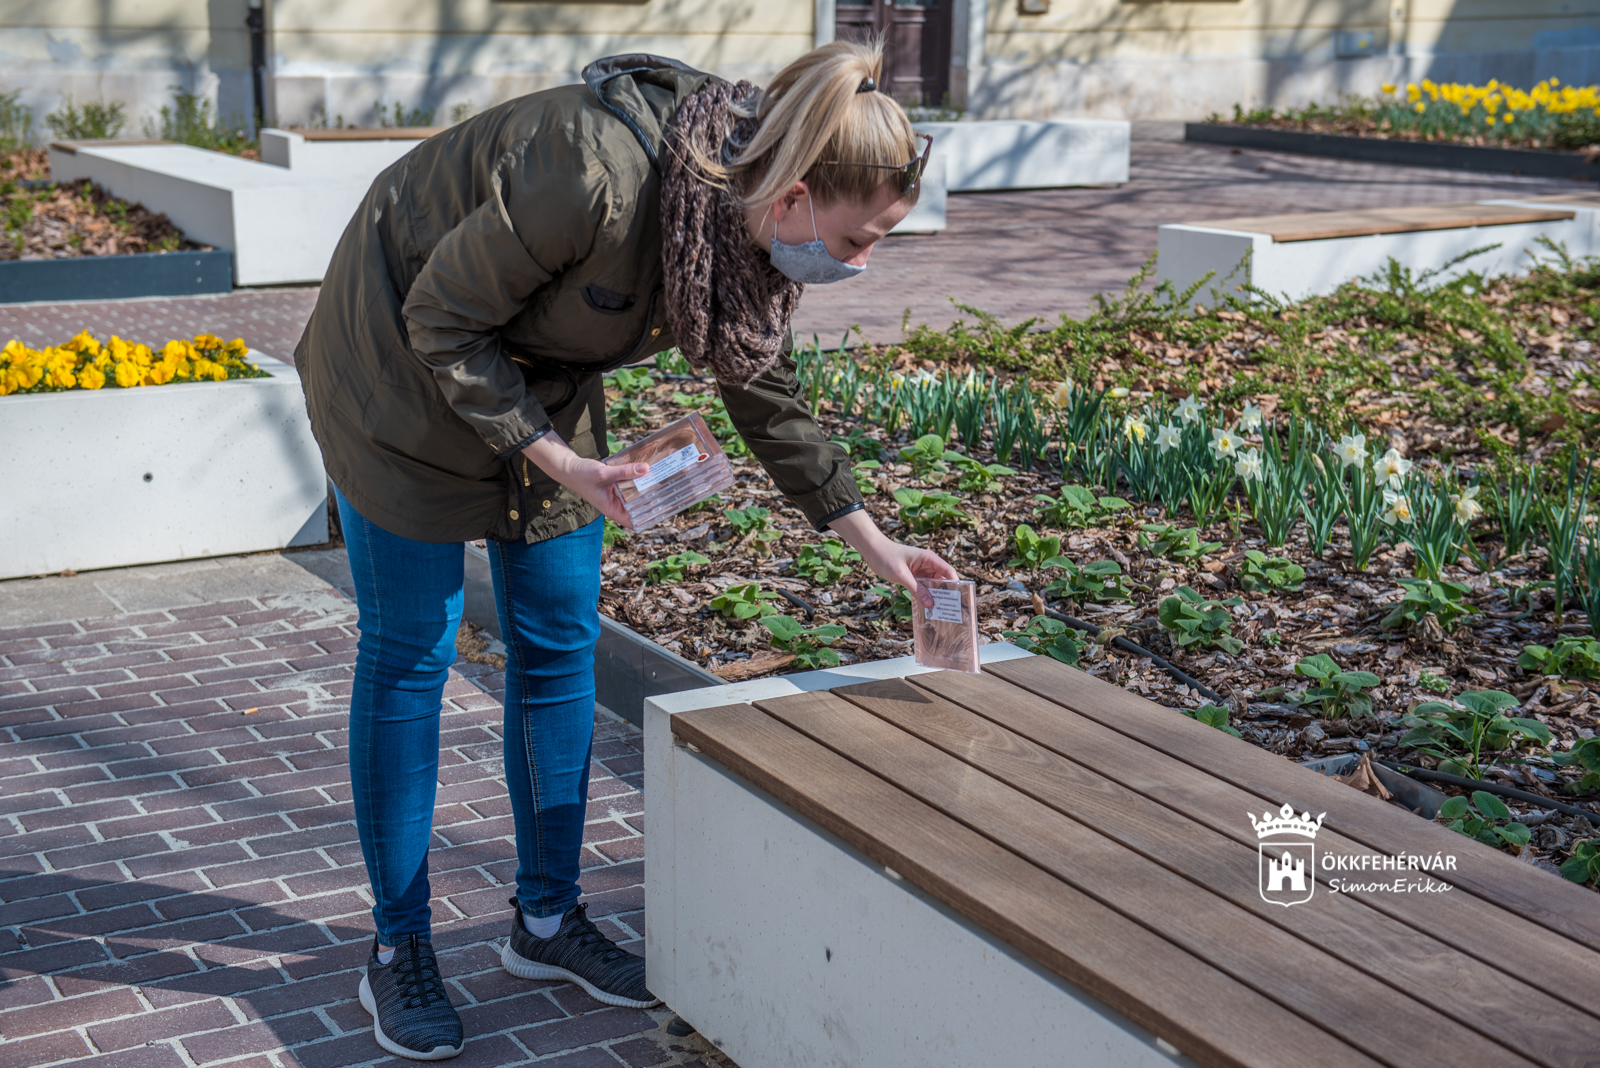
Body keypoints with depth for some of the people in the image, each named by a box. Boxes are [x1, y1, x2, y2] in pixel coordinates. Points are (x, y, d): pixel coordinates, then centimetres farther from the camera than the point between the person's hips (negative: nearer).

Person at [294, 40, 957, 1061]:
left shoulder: (749, 224, -12)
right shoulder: (598, 172, -37)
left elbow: (766, 393, 4)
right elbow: (441, 322, -26)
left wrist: (870, 539, 6)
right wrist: (553, 459, -28)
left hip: (542, 379, 7)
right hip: (404, 360, -7)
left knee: (561, 642, 7)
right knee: (410, 651, -2)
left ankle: (548, 918, 21)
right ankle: (398, 949, 11)